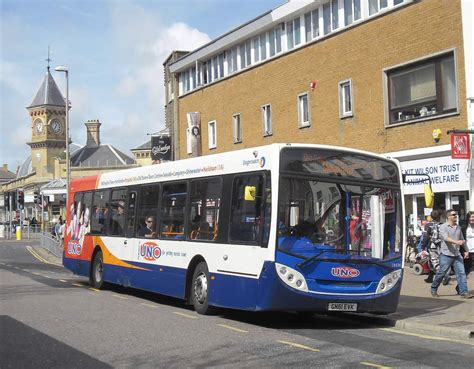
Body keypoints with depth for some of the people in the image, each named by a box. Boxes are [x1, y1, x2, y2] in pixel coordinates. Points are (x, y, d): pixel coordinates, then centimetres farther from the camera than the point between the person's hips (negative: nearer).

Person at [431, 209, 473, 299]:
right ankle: (433, 290, 20)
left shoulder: (458, 227, 14)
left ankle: (464, 292, -6)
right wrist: (456, 242, -35)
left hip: (457, 255, 5)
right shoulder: (443, 227, -5)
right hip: (446, 255, -5)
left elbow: (462, 240, 24)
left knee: (461, 273, -5)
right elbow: (446, 238, -22)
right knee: (441, 273, 3)